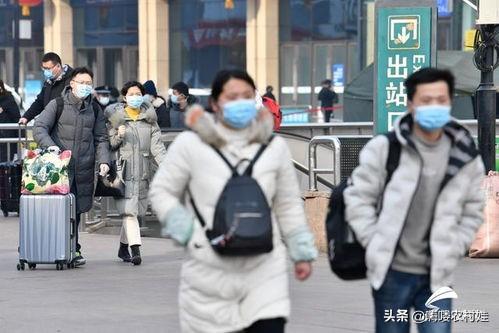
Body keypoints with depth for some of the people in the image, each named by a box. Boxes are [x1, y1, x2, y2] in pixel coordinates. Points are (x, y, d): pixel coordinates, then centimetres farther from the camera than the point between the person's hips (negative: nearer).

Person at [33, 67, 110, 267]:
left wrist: (103, 161, -3)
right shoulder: (57, 105, 3)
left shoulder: (95, 110, 14)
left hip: (84, 170, 3)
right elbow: (39, 128, -3)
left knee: (76, 210, 6)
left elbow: (101, 138, 13)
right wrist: (49, 145, -22)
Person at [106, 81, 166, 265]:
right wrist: (118, 136, -17)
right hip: (123, 170, -4)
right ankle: (135, 248, -22)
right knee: (129, 210, -15)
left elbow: (156, 144, 4)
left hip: (142, 171, 4)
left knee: (135, 211, 8)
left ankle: (123, 248, 24)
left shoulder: (149, 117, 12)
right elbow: (109, 144, 4)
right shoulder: (115, 117, 4)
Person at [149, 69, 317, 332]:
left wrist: (301, 253, 13)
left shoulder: (274, 147, 7)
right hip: (210, 271, -1)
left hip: (264, 271, 1)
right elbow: (162, 192, 5)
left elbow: (288, 204, 15)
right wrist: (188, 233, -7)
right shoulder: (190, 144, -3)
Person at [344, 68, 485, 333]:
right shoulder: (384, 148, -6)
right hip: (392, 272, -1)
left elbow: (472, 212, 13)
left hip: (437, 275, 1)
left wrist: (452, 250, 2)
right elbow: (358, 199, -2)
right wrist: (376, 244, -7)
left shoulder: (466, 157, 2)